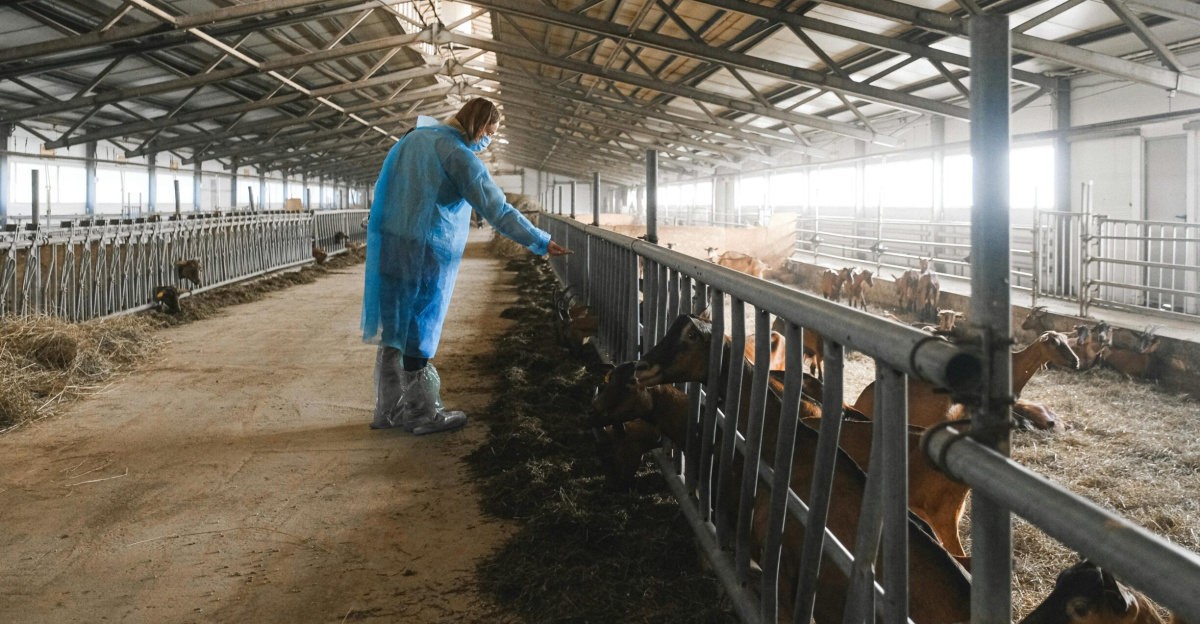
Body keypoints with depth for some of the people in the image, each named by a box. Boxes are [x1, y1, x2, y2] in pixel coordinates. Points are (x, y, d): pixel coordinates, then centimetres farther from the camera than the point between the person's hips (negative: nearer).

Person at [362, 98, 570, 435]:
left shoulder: (415, 136, 12)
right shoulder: (460, 156, -14)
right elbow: (498, 210, -16)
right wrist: (542, 243, -12)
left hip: (388, 243, 8)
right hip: (426, 252, -8)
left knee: (394, 328, 13)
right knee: (418, 330, 2)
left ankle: (389, 408, 23)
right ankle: (422, 413, 14)